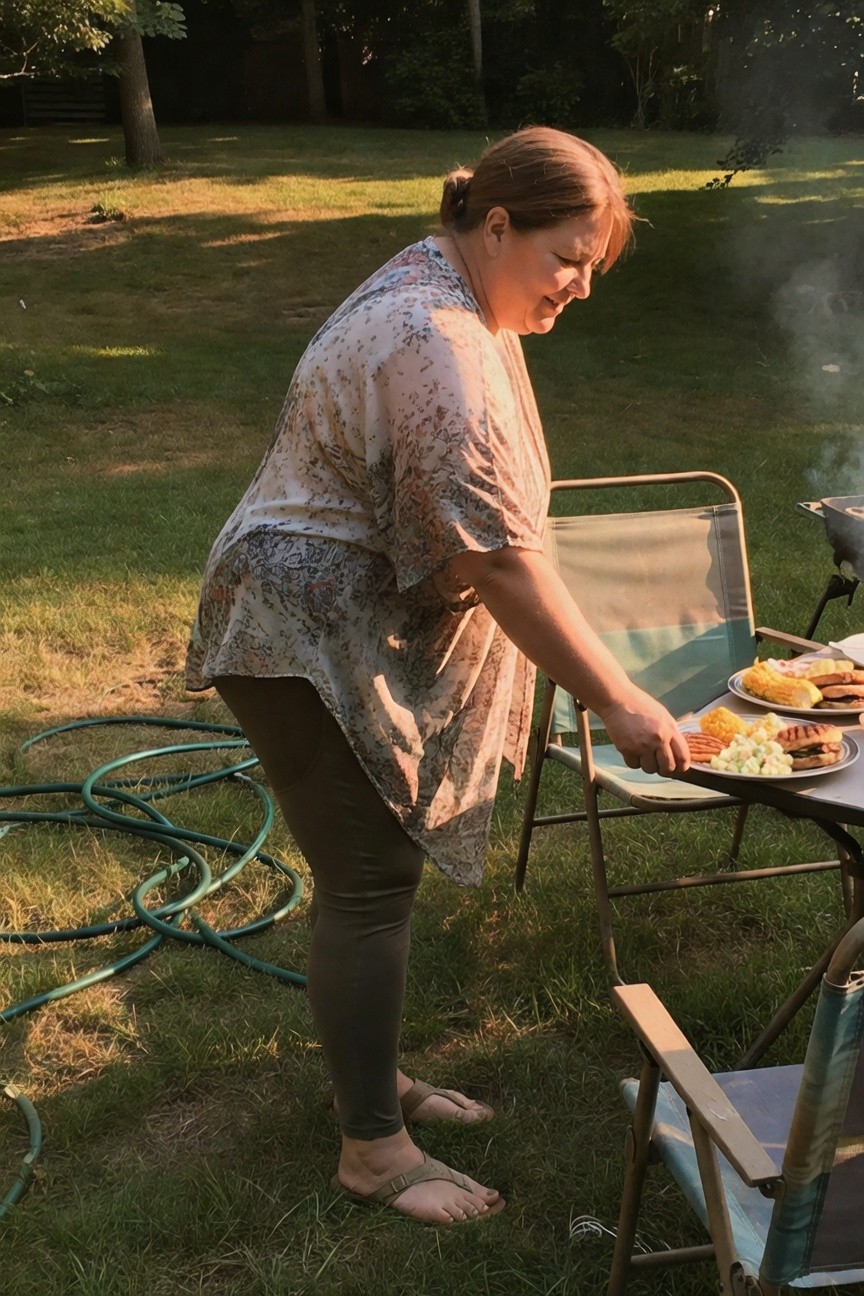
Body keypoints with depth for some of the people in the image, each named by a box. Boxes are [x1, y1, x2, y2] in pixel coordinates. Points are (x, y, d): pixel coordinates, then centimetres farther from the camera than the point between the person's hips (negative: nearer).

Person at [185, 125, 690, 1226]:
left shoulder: (453, 295, 8)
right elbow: (500, 558, -30)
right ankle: (373, 1152, 10)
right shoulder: (433, 348, -26)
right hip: (309, 644, -10)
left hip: (366, 636, 10)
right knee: (368, 885, -4)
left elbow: (487, 533, 17)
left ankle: (373, 1078, 32)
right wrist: (617, 702, -25)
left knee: (375, 867, 16)